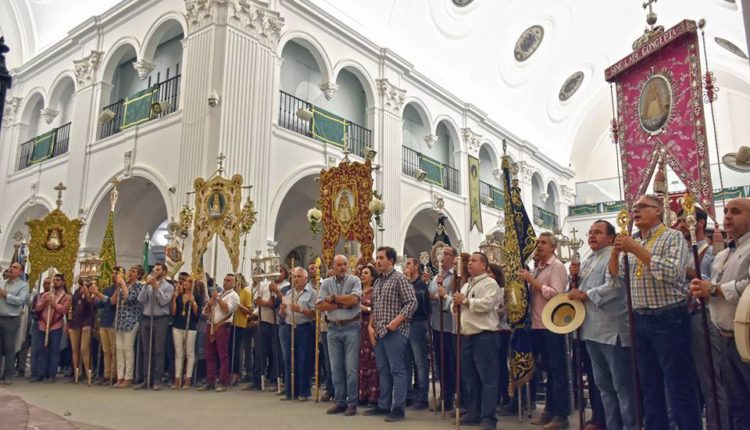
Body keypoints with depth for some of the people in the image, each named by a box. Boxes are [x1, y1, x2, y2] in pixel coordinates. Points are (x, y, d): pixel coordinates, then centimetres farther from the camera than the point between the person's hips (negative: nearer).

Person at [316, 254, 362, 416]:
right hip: (333, 328, 3)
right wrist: (343, 304, -12)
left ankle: (352, 403, 9)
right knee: (336, 367, 9)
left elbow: (354, 299, -19)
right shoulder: (326, 283, 5)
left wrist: (333, 298, -9)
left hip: (351, 327, -3)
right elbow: (321, 306, -5)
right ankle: (340, 401, 20)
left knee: (351, 367, 0)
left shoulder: (354, 280, -2)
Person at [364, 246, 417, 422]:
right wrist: (371, 326, 7)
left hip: (395, 332, -8)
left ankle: (398, 409, 3)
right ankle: (383, 405, 23)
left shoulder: (399, 278, -8)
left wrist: (396, 321, -20)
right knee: (383, 370, 14)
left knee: (397, 369, -3)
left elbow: (412, 302, -14)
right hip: (379, 332, 8)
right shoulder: (377, 282, 15)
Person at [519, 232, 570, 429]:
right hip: (538, 325, 8)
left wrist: (532, 280, -18)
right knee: (548, 369, 15)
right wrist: (527, 281, 0)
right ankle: (550, 410, 23)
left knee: (558, 369, -2)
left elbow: (555, 294, -20)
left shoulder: (557, 266, -8)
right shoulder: (537, 268, 15)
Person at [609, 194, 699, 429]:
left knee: (679, 384, 0)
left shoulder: (673, 237, -5)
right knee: (649, 384, 15)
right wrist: (615, 252, -4)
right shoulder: (631, 242, 13)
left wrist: (636, 249, -21)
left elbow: (672, 272, -22)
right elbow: (617, 279, 10)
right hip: (640, 320, 7)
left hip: (669, 319, -6)